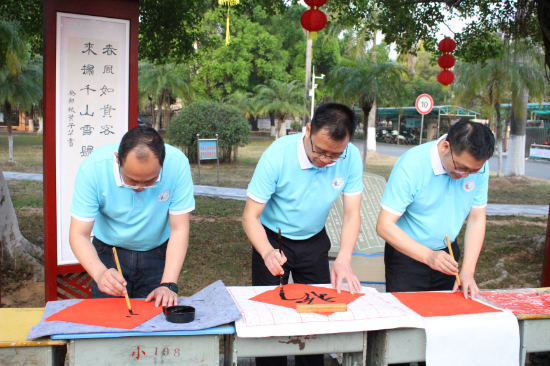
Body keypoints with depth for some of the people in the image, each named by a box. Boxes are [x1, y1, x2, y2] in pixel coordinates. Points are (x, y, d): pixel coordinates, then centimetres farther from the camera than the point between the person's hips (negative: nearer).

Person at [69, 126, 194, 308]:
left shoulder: (177, 163, -27)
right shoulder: (93, 168, -26)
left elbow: (179, 229, -20)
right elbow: (78, 234, -23)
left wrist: (168, 285, -28)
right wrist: (100, 273, -41)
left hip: (158, 255, 0)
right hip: (108, 254, 0)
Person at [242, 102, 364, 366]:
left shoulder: (351, 158, -19)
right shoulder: (277, 155, -28)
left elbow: (352, 214, -13)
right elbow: (250, 216, -24)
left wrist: (344, 259, -28)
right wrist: (267, 253, -41)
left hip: (314, 242, 3)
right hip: (272, 240, -3)